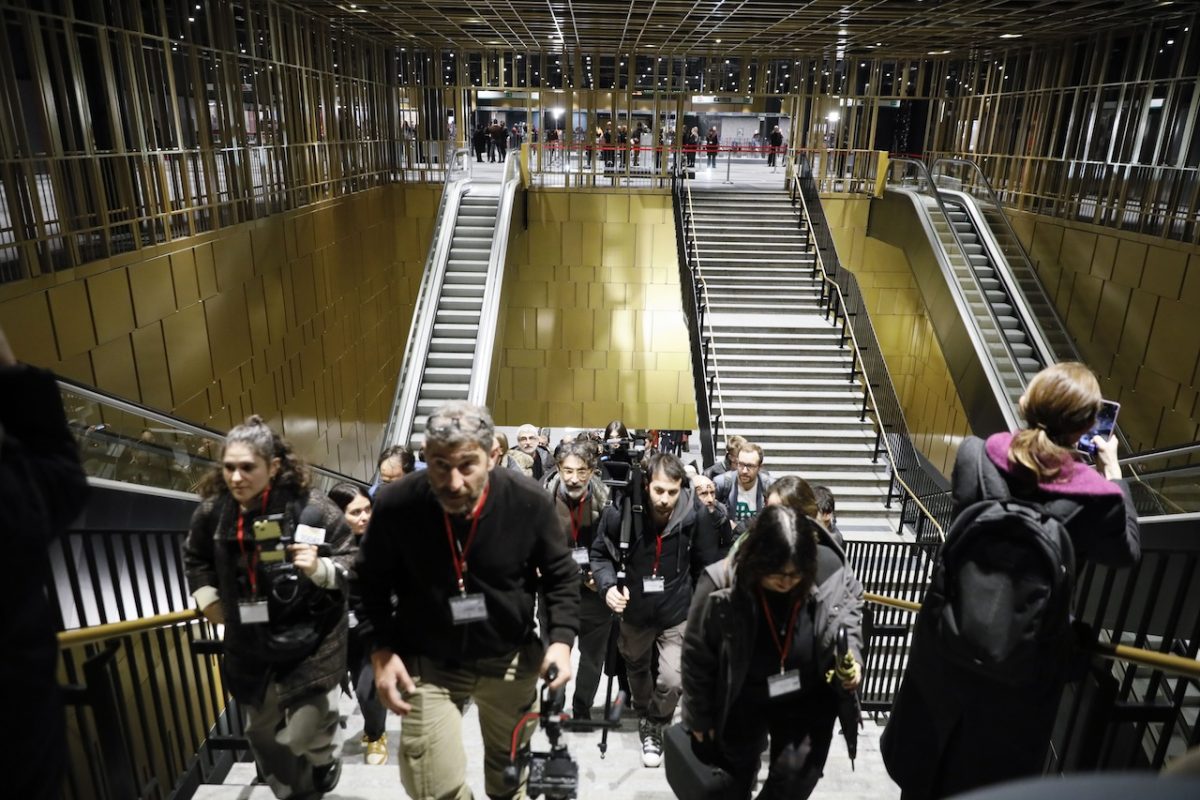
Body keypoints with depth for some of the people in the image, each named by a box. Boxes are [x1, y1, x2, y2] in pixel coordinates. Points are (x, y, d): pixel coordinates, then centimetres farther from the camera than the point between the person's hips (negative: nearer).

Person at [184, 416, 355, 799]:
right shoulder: (212, 511, -6)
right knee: (263, 735, 20)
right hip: (250, 647, 5)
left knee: (302, 736, -6)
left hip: (309, 641, -5)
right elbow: (195, 558, 17)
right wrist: (207, 597, 9)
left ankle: (324, 762, 32)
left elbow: (352, 563, -12)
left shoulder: (310, 507, -20)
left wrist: (320, 569, -30)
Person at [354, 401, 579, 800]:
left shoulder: (530, 501, -20)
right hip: (427, 663, -1)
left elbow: (561, 576, -4)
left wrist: (561, 640, -16)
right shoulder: (395, 505, -22)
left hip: (510, 660, 2)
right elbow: (371, 585, -4)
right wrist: (381, 651, -13)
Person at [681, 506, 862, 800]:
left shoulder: (827, 580, -24)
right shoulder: (721, 587, -29)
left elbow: (844, 625, -1)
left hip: (808, 701, 1)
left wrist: (850, 658, -23)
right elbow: (697, 656, -15)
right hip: (742, 703, 0)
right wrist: (700, 718, -5)